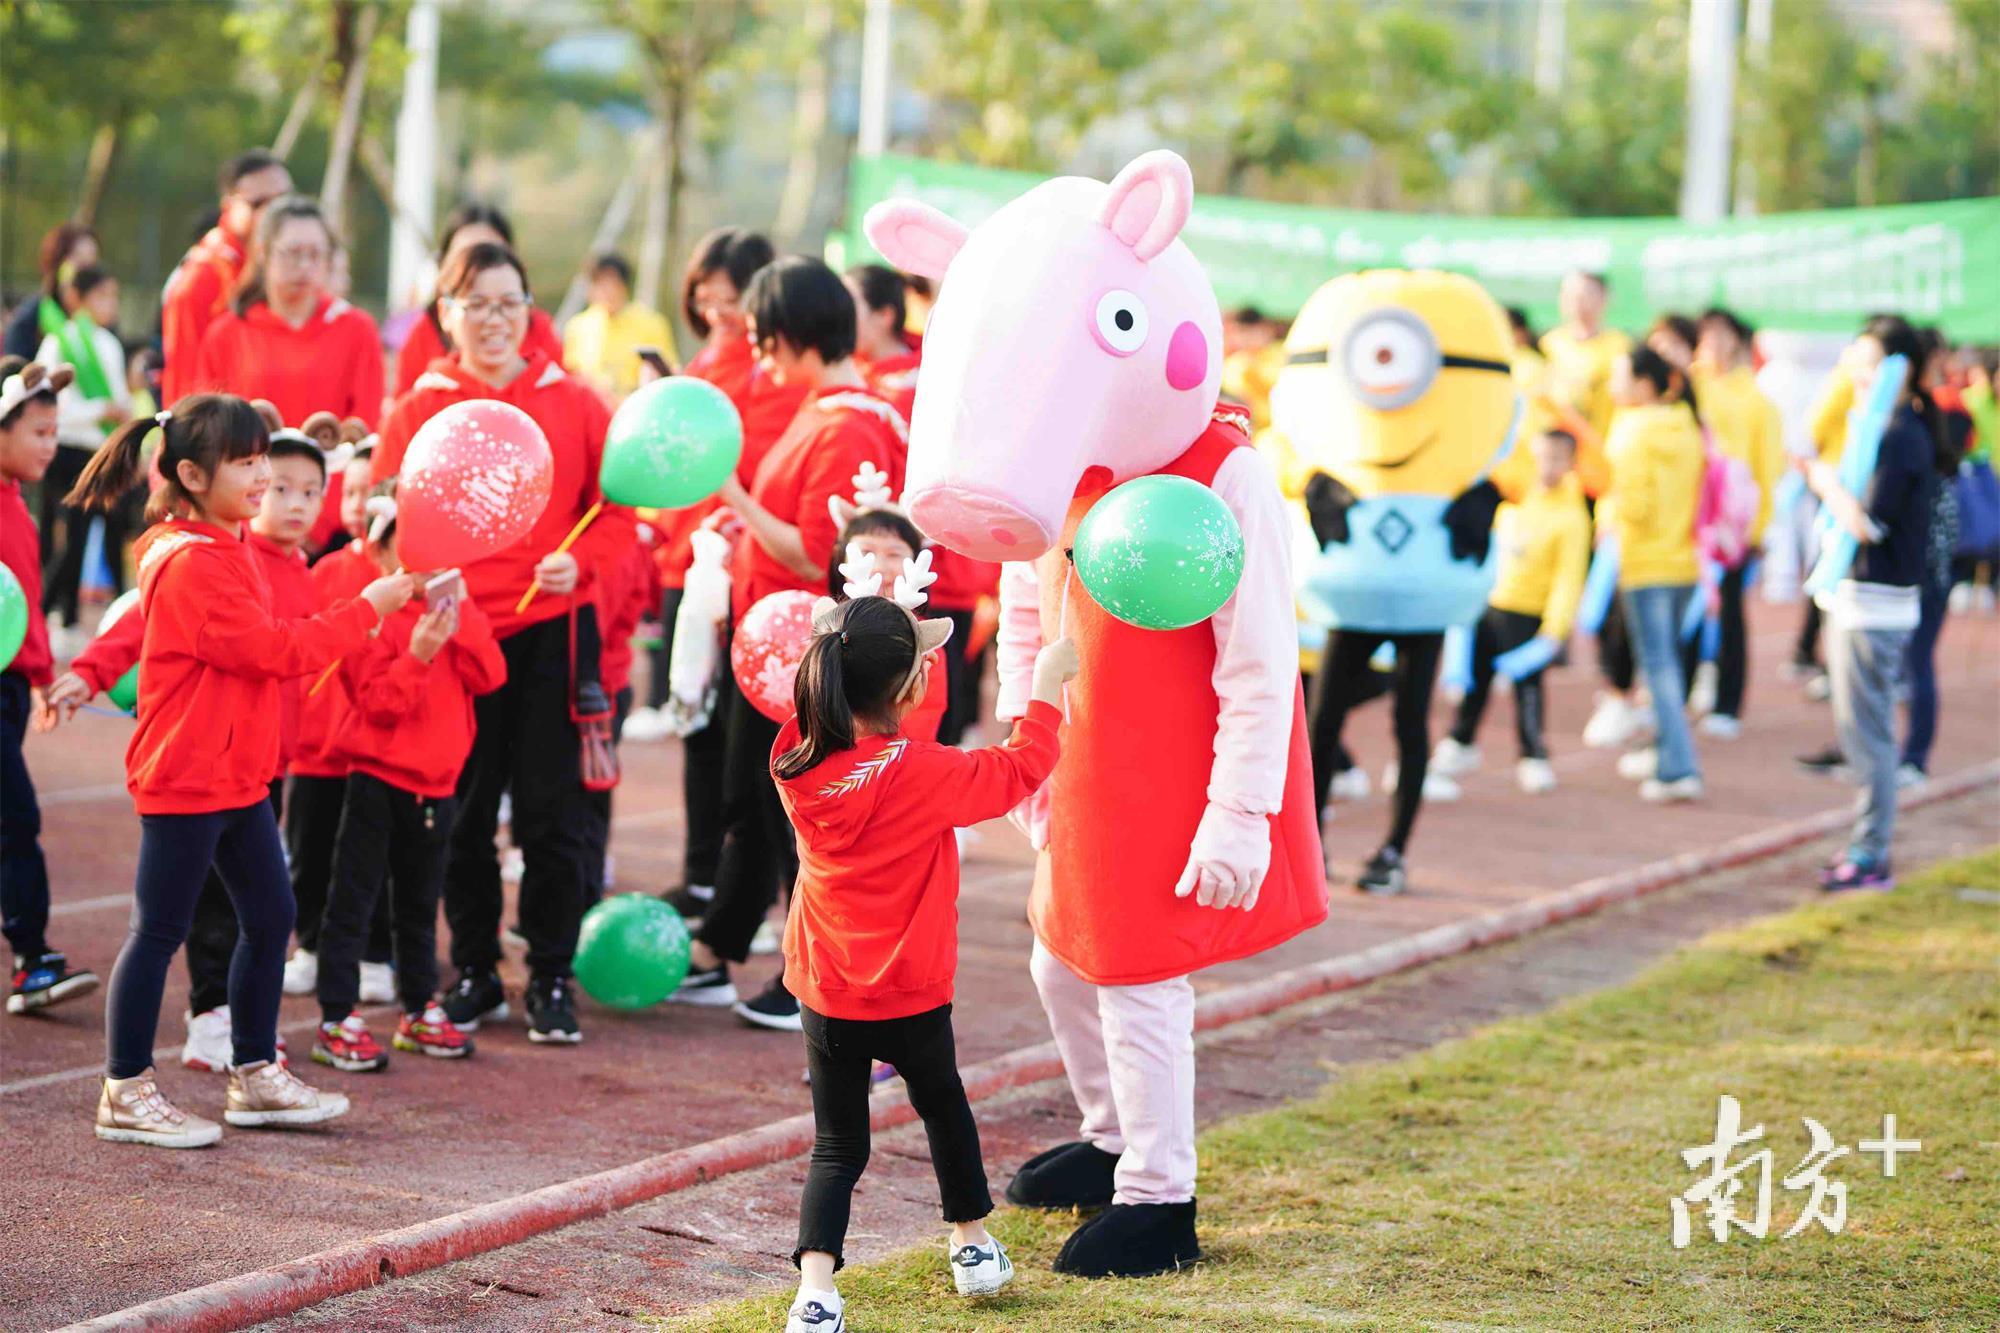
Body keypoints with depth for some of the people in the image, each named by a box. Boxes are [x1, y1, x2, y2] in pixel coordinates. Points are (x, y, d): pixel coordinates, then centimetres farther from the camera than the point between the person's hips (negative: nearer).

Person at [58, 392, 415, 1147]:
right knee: (160, 930, -2)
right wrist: (365, 610, -16)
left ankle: (255, 1076, 24)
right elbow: (273, 650, -22)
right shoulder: (192, 562, -20)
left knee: (270, 917, 13)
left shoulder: (226, 548, 13)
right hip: (186, 776, -10)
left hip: (239, 773, 10)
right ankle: (125, 1093, 6)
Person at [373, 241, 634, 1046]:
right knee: (462, 816, 7)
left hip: (552, 633, -1)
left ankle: (551, 978, 15)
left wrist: (580, 561, -13)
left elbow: (616, 508, 4)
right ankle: (473, 972, 21)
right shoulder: (417, 411, 3)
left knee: (551, 813, 2)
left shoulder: (574, 405, 3)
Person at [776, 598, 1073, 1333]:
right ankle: (972, 1244, 40)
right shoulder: (921, 773, -21)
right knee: (943, 1105, 23)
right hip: (912, 995, -3)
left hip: (826, 993, 3)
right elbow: (1018, 771, -12)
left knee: (837, 1145, 7)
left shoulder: (798, 763, -7)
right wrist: (1048, 684, -3)